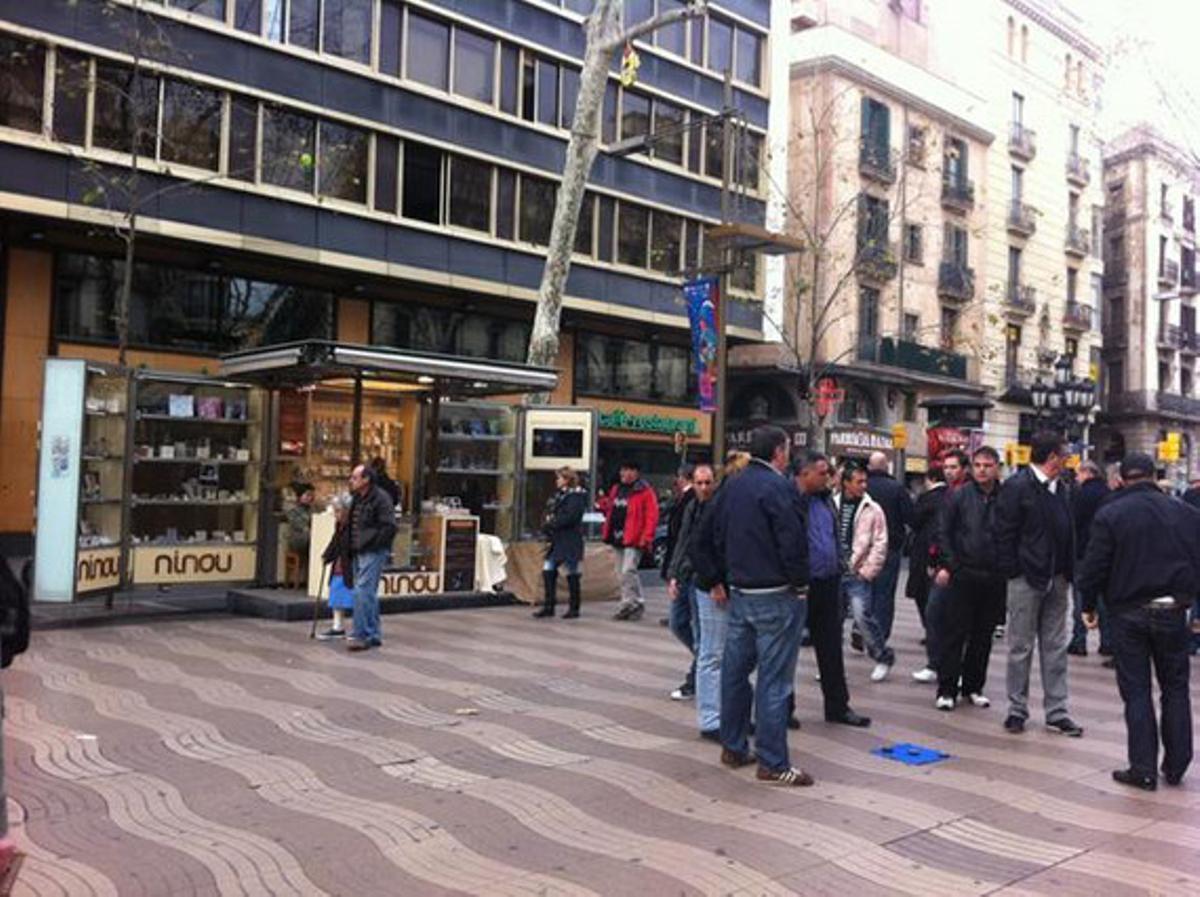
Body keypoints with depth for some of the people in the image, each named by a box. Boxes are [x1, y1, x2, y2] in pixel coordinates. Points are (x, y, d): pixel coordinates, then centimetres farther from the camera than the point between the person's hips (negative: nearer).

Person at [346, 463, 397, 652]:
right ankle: (373, 635, 21)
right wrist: (351, 547, 15)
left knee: (362, 592, -14)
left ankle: (361, 635, -10)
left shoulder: (381, 498, -12)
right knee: (369, 593, 13)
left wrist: (371, 544, -18)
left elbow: (389, 527, -19)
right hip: (359, 552, 10)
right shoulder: (357, 499, 16)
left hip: (373, 552, -10)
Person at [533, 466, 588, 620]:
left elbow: (569, 517, -21)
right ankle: (549, 606, 12)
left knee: (572, 574, 1)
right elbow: (550, 513, 18)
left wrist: (550, 525, -16)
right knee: (548, 570, 5)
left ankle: (574, 608, 10)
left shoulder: (576, 496, -11)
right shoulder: (560, 495, 16)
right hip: (556, 540, 9)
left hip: (570, 541, -9)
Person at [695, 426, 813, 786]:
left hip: (739, 593, 8)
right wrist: (800, 583, -8)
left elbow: (705, 538, 15)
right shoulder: (778, 487, -14)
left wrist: (715, 580, 18)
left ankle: (733, 747, 26)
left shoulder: (732, 486, 11)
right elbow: (793, 540, -22)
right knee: (774, 678, -3)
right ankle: (773, 763, 2)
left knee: (735, 671, 14)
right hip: (776, 596, -8)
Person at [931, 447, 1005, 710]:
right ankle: (947, 690, 6)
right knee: (953, 633, 0)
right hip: (962, 575, -2)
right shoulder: (958, 496, 1)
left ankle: (973, 686, 22)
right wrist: (947, 565, -8)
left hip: (994, 578, 2)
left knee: (983, 636, 10)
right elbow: (943, 533, 1)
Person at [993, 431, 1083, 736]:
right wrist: (1011, 572, -14)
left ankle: (1056, 712, 17)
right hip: (1027, 579, -6)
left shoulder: (1059, 488, 11)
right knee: (1021, 647, 4)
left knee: (1056, 648, 10)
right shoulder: (1017, 486, -10)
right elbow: (1005, 534, -11)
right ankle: (1017, 710, 14)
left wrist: (1068, 572, 5)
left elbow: (1067, 534, 13)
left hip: (1056, 579, 7)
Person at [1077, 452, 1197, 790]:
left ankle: (1143, 769, 4)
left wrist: (1088, 605, 2)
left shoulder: (1109, 514, -8)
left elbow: (1094, 565, -9)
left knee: (1136, 690, 4)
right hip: (1173, 610, 3)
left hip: (1129, 612, -2)